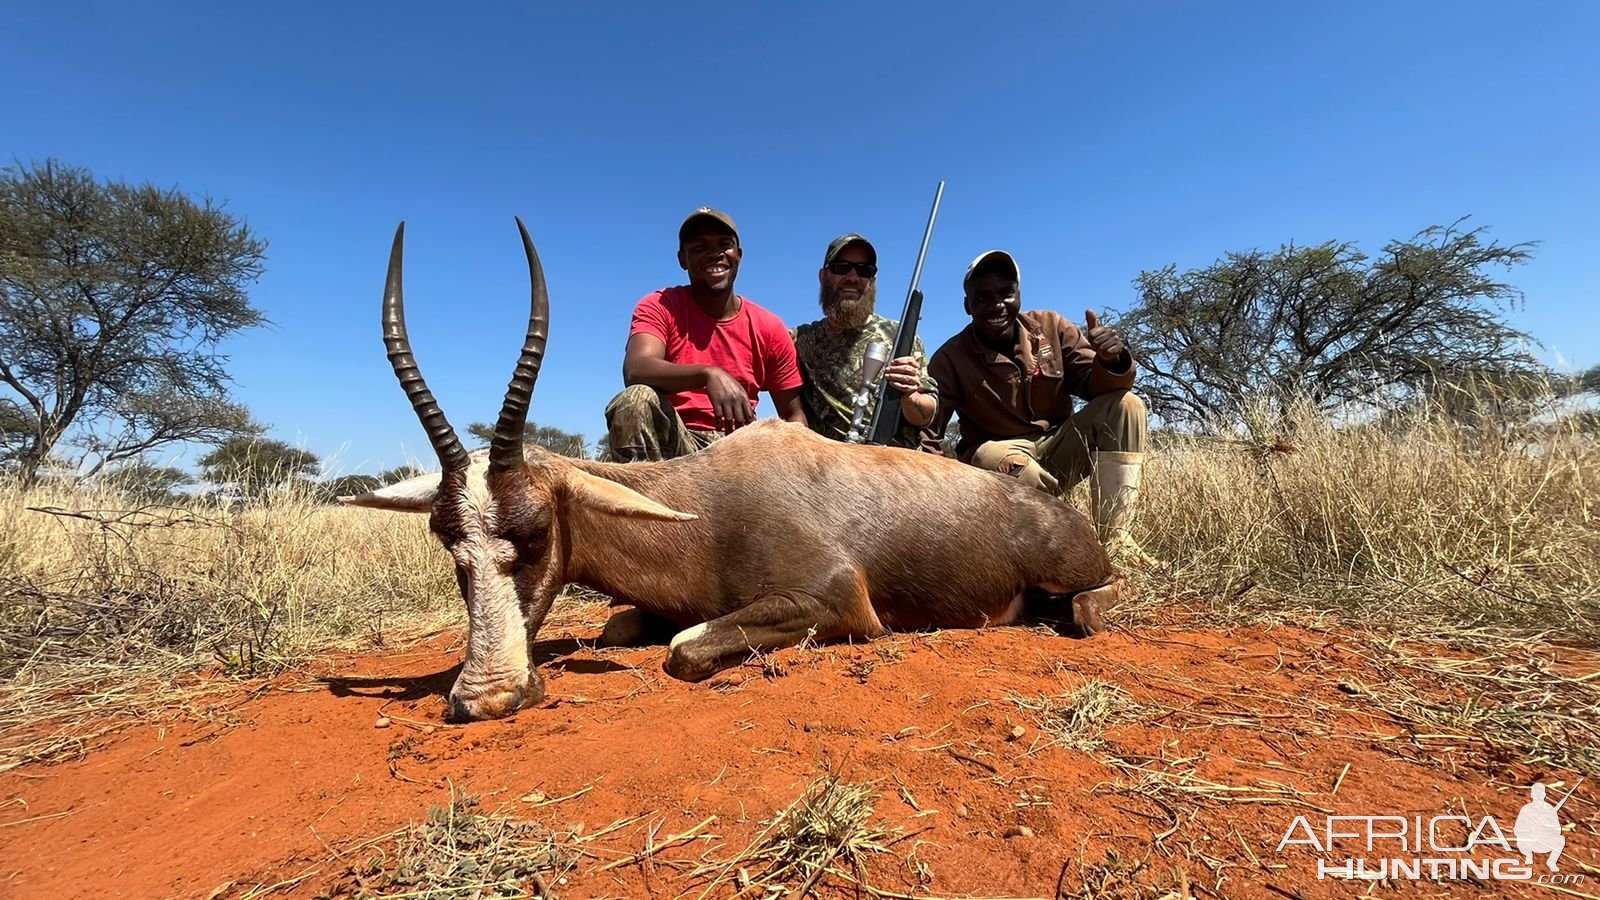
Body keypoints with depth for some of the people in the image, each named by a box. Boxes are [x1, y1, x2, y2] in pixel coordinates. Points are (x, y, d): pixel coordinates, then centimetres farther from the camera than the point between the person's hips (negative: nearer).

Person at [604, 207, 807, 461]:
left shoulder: (769, 328, 5)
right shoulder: (660, 307, 0)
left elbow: (794, 416, 8)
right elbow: (635, 370, -22)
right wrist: (708, 374, -38)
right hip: (672, 441, -1)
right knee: (636, 401, -32)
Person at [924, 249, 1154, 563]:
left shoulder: (1051, 327, -3)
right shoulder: (951, 359, -11)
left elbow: (1092, 385, -5)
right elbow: (929, 431, -18)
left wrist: (1110, 361, -27)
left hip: (1057, 451, 4)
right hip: (997, 456, -4)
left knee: (1125, 404, -16)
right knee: (997, 459, -39)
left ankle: (1114, 535, -18)